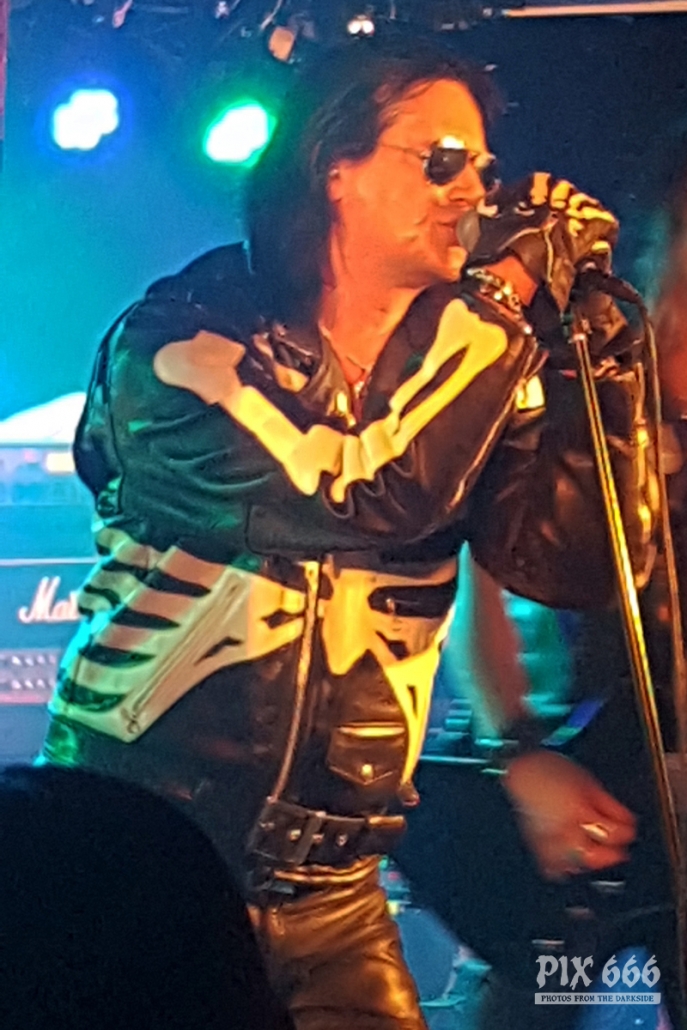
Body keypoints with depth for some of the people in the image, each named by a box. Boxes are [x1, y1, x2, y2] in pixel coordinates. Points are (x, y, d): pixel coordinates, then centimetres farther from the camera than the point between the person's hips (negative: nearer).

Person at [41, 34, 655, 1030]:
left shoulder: (469, 361, 3)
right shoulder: (180, 337, -11)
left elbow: (577, 564, -7)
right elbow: (365, 505, -25)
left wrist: (590, 332, -13)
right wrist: (507, 302, -18)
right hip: (137, 860, -4)